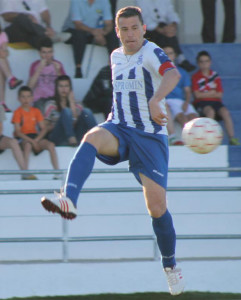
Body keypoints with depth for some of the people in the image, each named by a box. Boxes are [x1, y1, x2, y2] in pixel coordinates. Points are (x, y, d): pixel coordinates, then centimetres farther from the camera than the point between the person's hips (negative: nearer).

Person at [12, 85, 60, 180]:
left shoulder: (36, 111, 11)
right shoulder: (18, 112, -1)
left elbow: (43, 129, 7)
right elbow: (18, 131, -9)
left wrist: (36, 140, -12)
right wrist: (32, 141, -19)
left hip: (35, 137, 4)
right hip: (22, 138, -4)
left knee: (50, 145, -22)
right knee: (28, 144, -39)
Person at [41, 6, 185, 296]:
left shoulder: (151, 53, -11)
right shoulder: (116, 56, 11)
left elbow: (172, 74, -34)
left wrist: (155, 100, -51)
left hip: (150, 135, -4)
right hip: (119, 129, 4)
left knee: (157, 206, -8)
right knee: (91, 138, -32)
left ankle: (171, 266, 16)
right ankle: (68, 201, -52)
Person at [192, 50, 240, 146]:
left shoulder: (215, 76, 12)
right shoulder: (196, 77, 5)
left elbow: (219, 94, 5)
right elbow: (197, 95, -5)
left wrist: (205, 94, -2)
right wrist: (212, 92, 0)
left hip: (216, 102, 3)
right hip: (201, 103, -3)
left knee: (225, 112, -27)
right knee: (210, 111, -36)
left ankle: (231, 137, -31)